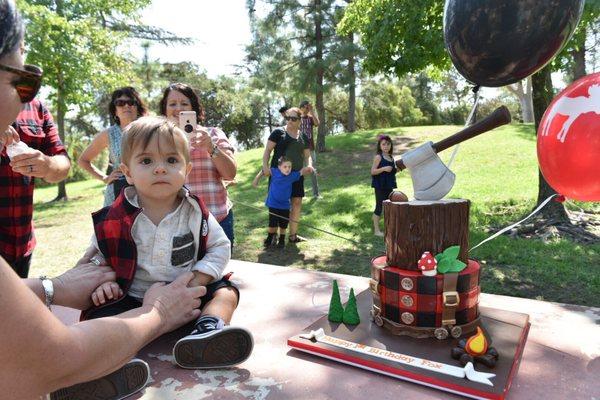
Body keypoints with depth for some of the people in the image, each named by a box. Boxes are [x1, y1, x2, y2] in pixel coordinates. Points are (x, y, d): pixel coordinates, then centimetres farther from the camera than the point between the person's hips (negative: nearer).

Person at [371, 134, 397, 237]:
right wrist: (384, 169, -27)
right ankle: (376, 230, 7)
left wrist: (398, 169, 2)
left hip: (389, 185, 7)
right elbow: (373, 171, -15)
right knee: (379, 206, -1)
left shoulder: (391, 157, 11)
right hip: (380, 186, -7)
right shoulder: (378, 157, -9)